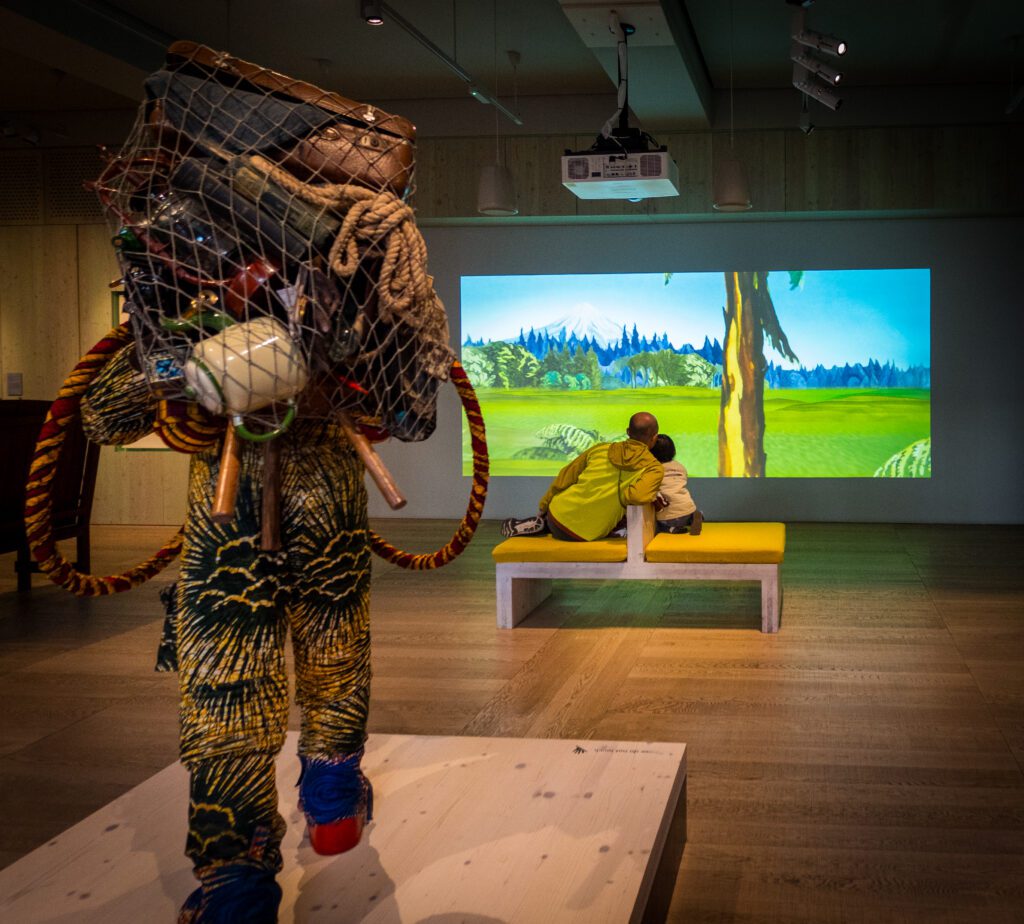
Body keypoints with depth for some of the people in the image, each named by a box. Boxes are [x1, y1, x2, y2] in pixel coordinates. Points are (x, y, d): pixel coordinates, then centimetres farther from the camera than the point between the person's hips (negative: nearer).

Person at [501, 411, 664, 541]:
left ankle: (540, 522, 23)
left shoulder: (600, 449, 2)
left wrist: (543, 506, 23)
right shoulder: (653, 467, -9)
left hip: (560, 513, 3)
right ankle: (544, 525, 22)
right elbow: (640, 496, -29)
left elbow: (563, 480, 8)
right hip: (586, 536, -2)